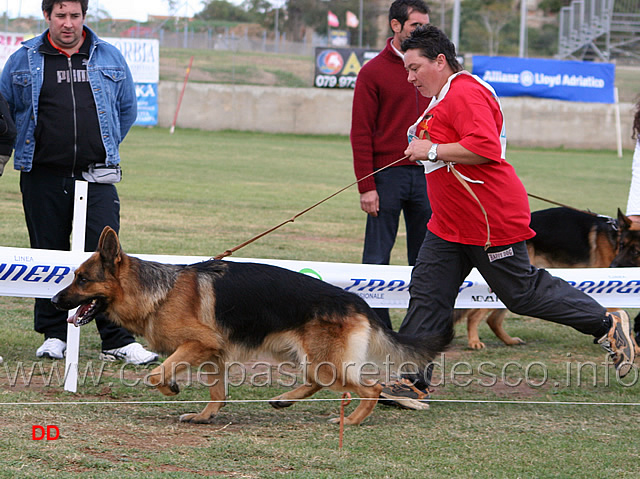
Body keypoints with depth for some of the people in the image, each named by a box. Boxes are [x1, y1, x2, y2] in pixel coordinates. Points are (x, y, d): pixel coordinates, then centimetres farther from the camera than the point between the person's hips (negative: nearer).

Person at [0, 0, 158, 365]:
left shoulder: (110, 59, 8)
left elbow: (127, 110, 20)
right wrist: (30, 148, 13)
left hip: (96, 176, 0)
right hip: (43, 178, 0)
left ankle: (119, 341, -7)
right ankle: (54, 335, 17)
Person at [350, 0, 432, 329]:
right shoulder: (374, 73, -1)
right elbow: (361, 134, -4)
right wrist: (366, 186, -11)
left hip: (425, 175, 4)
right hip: (387, 175, -4)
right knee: (377, 255, -2)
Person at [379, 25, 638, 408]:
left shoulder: (466, 93, -18)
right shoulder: (445, 97, 17)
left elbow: (485, 147, -30)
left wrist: (431, 150, -23)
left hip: (492, 223, -10)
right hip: (450, 225, 10)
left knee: (522, 292, -2)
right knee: (427, 293, 2)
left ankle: (608, 325, 13)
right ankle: (413, 382, 2)